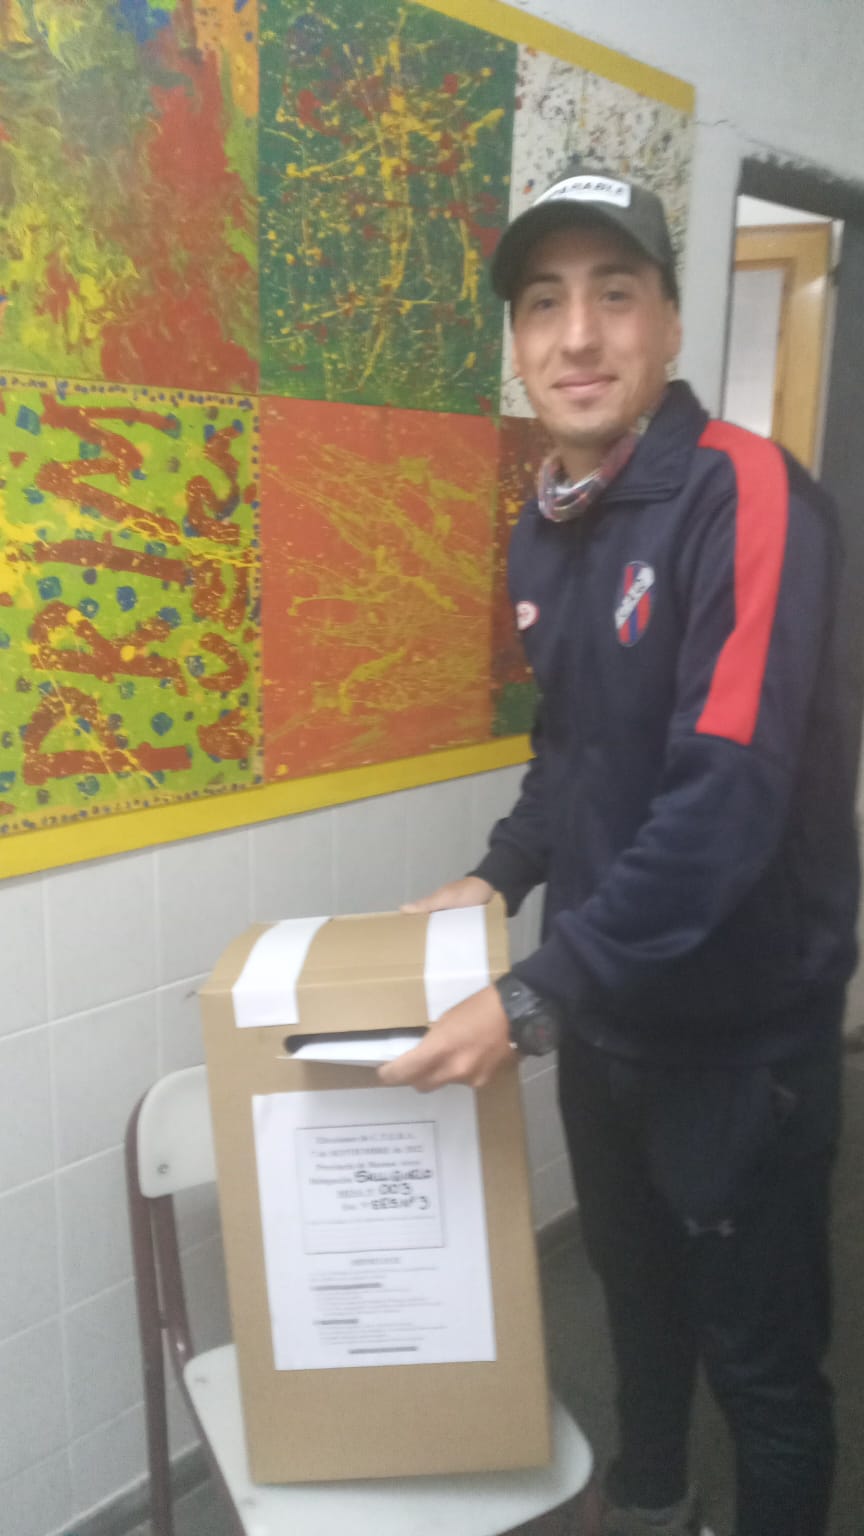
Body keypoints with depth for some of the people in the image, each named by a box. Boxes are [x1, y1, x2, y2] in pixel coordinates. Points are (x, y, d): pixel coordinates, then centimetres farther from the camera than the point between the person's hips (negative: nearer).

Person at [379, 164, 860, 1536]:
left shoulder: (744, 494, -20)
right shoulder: (544, 534, 4)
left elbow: (730, 800, -29)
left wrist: (534, 1000, -27)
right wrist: (503, 873, 5)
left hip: (741, 1025, -7)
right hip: (606, 1007, 8)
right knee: (635, 1287, 27)